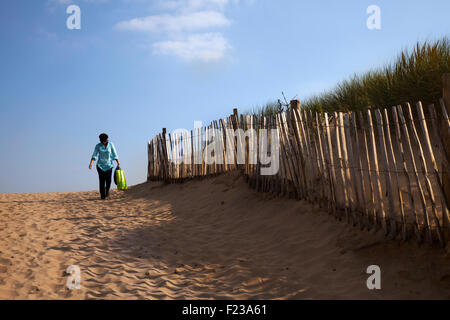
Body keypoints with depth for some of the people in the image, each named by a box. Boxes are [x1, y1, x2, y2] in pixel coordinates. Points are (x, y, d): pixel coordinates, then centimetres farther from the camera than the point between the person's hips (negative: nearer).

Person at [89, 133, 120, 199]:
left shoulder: (111, 145, -4)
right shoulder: (98, 146, -5)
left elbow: (114, 155, -1)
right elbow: (94, 155, -9)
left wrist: (118, 163, -6)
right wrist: (91, 163, -24)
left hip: (109, 165, 0)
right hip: (100, 165, 0)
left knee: (108, 180, -9)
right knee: (102, 180, -7)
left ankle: (107, 190, 21)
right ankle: (102, 196, 0)